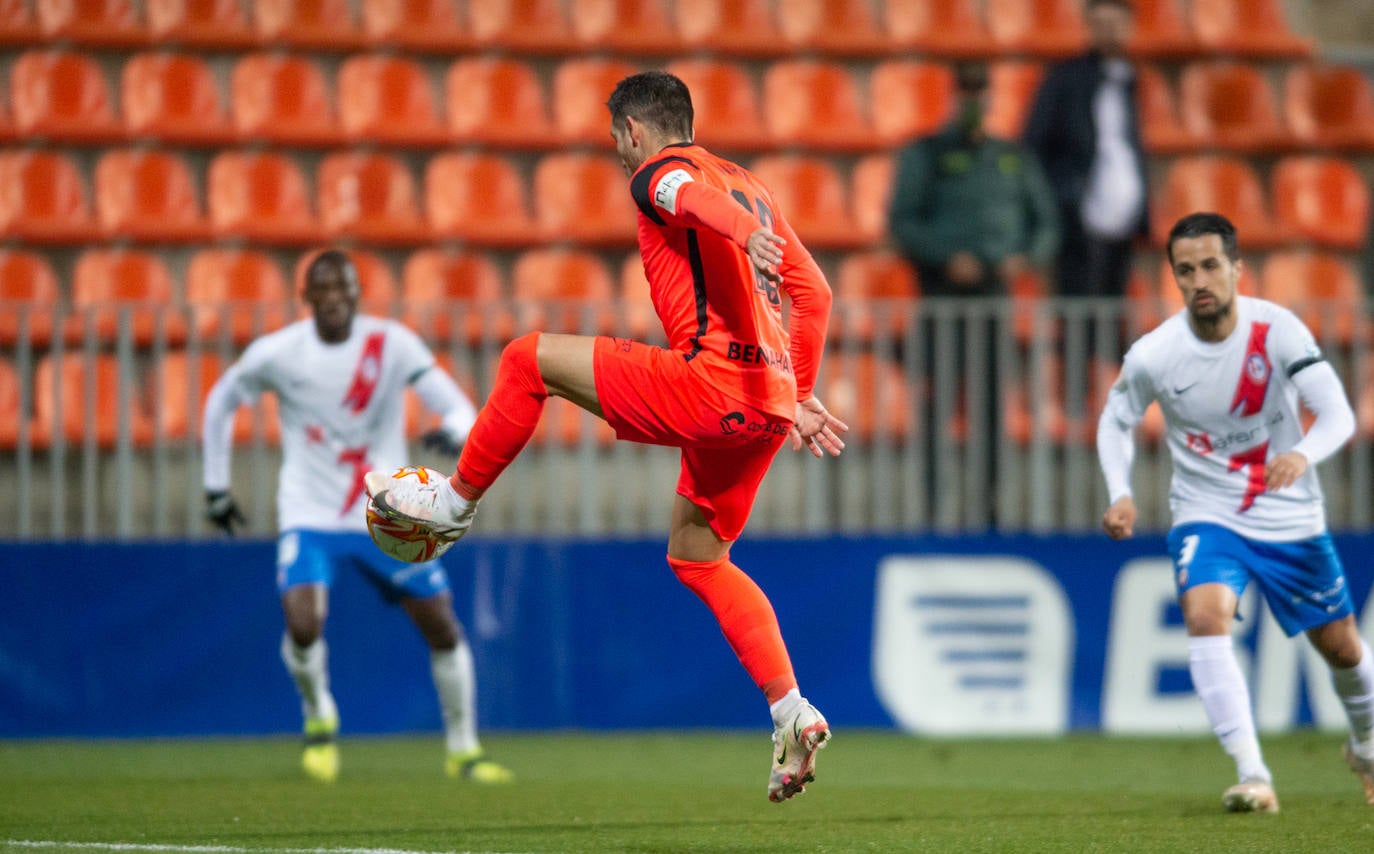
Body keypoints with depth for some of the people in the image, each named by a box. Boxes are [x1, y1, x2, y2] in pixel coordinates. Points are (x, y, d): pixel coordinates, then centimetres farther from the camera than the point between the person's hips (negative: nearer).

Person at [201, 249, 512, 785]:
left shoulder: (391, 344, -10)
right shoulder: (277, 354, -8)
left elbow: (456, 405, -14)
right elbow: (220, 403, 9)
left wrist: (453, 432, -38)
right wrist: (216, 486, 10)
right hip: (310, 517, -1)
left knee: (443, 628, 0)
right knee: (303, 625, -23)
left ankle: (463, 749, 20)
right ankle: (319, 717, 9)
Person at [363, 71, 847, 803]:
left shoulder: (661, 172, 2)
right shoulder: (747, 185, 28)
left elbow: (703, 203, -23)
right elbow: (813, 294, 28)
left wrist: (745, 237, -45)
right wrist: (799, 397, 31)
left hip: (711, 379, -9)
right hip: (768, 402, 9)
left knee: (529, 359, 2)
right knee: (696, 554, 20)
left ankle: (455, 499, 14)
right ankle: (792, 714, 10)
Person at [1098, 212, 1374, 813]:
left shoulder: (1277, 330, -18)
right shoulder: (1153, 356, -15)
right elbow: (1115, 420, 5)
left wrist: (1302, 454, -44)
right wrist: (1120, 494, -12)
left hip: (1291, 517, 1)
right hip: (1206, 515, -1)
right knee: (1205, 613, -30)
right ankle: (1253, 777, -34)